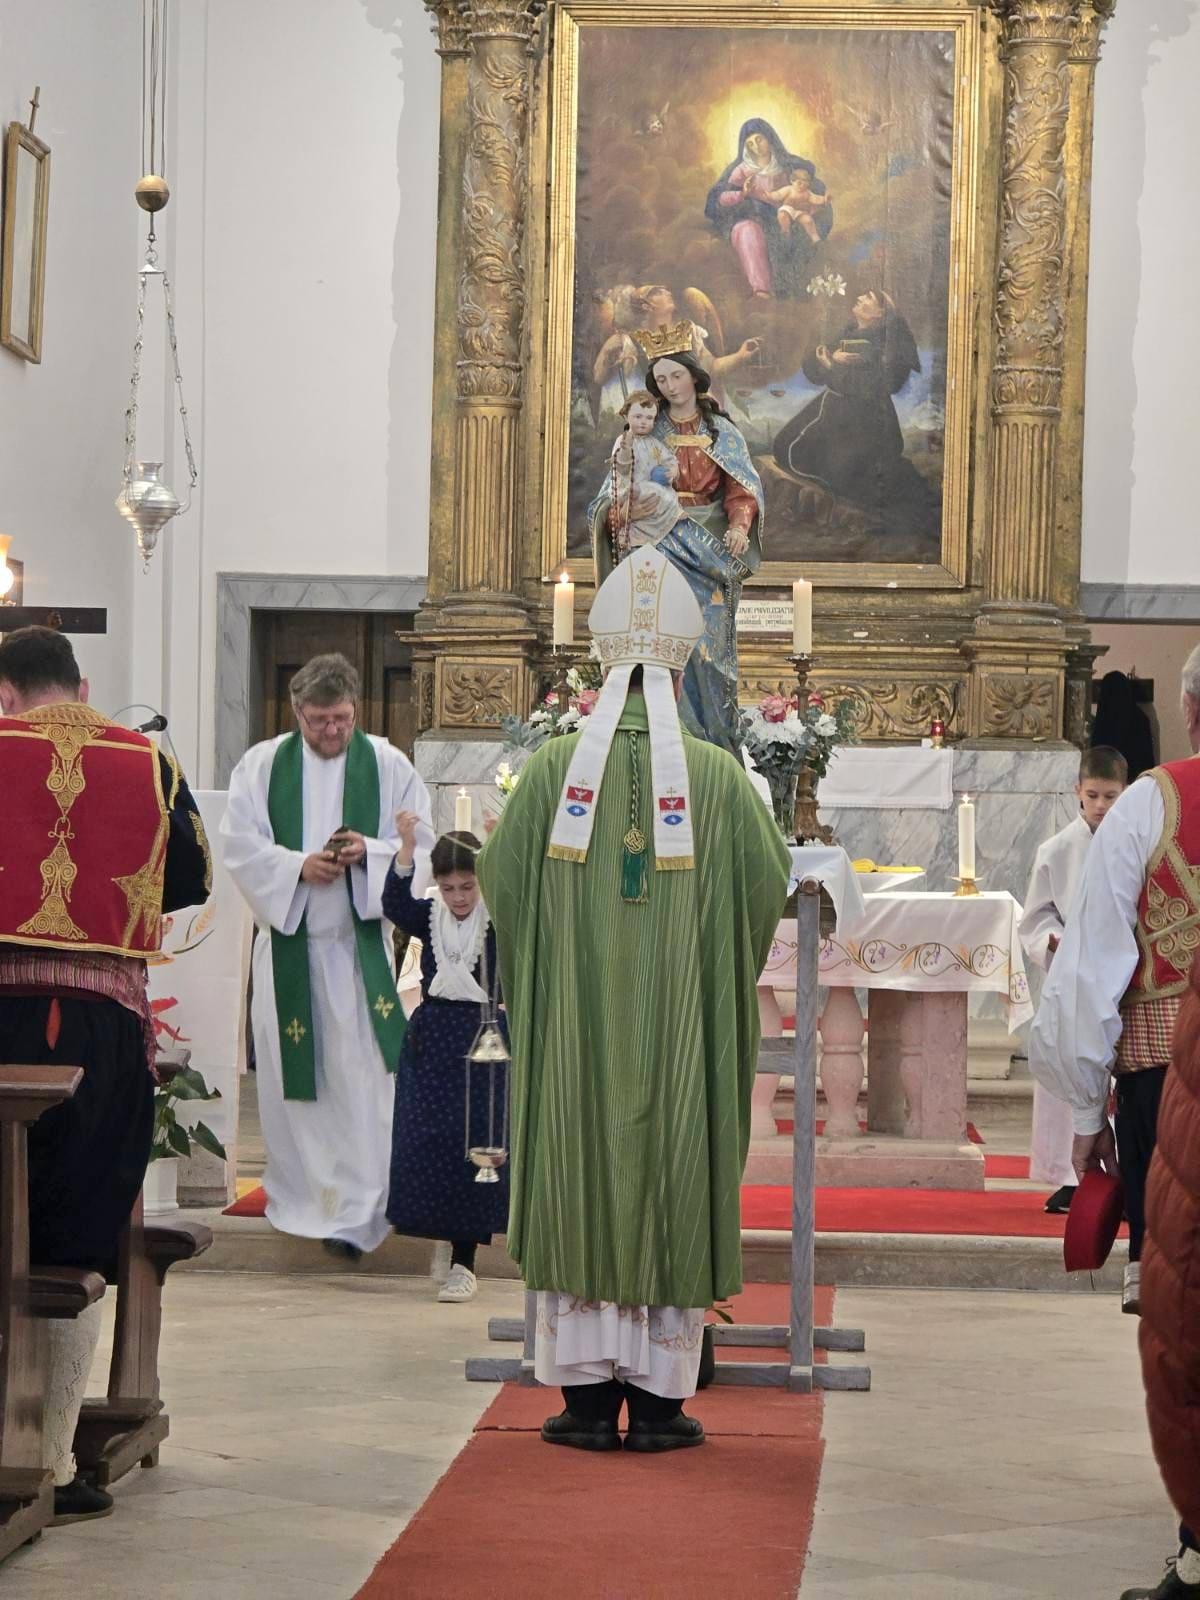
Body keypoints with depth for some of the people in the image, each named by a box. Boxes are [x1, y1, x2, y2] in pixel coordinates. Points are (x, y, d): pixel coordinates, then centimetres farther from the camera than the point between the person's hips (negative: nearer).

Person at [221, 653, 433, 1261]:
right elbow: (240, 845, -1)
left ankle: (357, 1212, -8)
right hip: (286, 941, 1)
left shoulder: (388, 765, 3)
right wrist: (298, 865, -17)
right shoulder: (262, 764, 4)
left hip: (360, 943, -1)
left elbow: (421, 845, 3)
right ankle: (297, 1195, 24)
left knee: (361, 1077, -8)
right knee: (289, 1073, 8)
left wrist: (369, 852, -16)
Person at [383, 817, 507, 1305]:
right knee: (425, 1141, 2)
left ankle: (464, 1260, 1)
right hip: (430, 1041, 3)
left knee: (471, 1145, -4)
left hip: (483, 1040, -3)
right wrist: (406, 850, -27)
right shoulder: (430, 918, 5)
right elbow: (394, 904, -14)